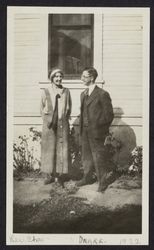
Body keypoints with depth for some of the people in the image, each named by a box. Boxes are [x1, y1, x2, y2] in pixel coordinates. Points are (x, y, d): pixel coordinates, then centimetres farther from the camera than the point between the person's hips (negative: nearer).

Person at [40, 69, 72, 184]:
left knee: (61, 149, 0)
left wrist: (65, 118, 6)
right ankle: (49, 175, 6)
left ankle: (59, 175, 6)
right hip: (49, 124, -1)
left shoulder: (66, 91, 6)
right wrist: (47, 120, 4)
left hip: (63, 124, 1)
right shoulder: (46, 92, 3)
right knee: (49, 149, 0)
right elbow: (42, 108, 9)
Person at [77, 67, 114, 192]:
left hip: (96, 132, -7)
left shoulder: (102, 94, -11)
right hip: (84, 131, 7)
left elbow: (109, 114, -8)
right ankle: (87, 177, 31)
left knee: (98, 157, 2)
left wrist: (102, 129, -6)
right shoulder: (83, 94, 12)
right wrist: (82, 128, 8)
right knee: (86, 156, 16)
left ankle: (102, 181, 15)